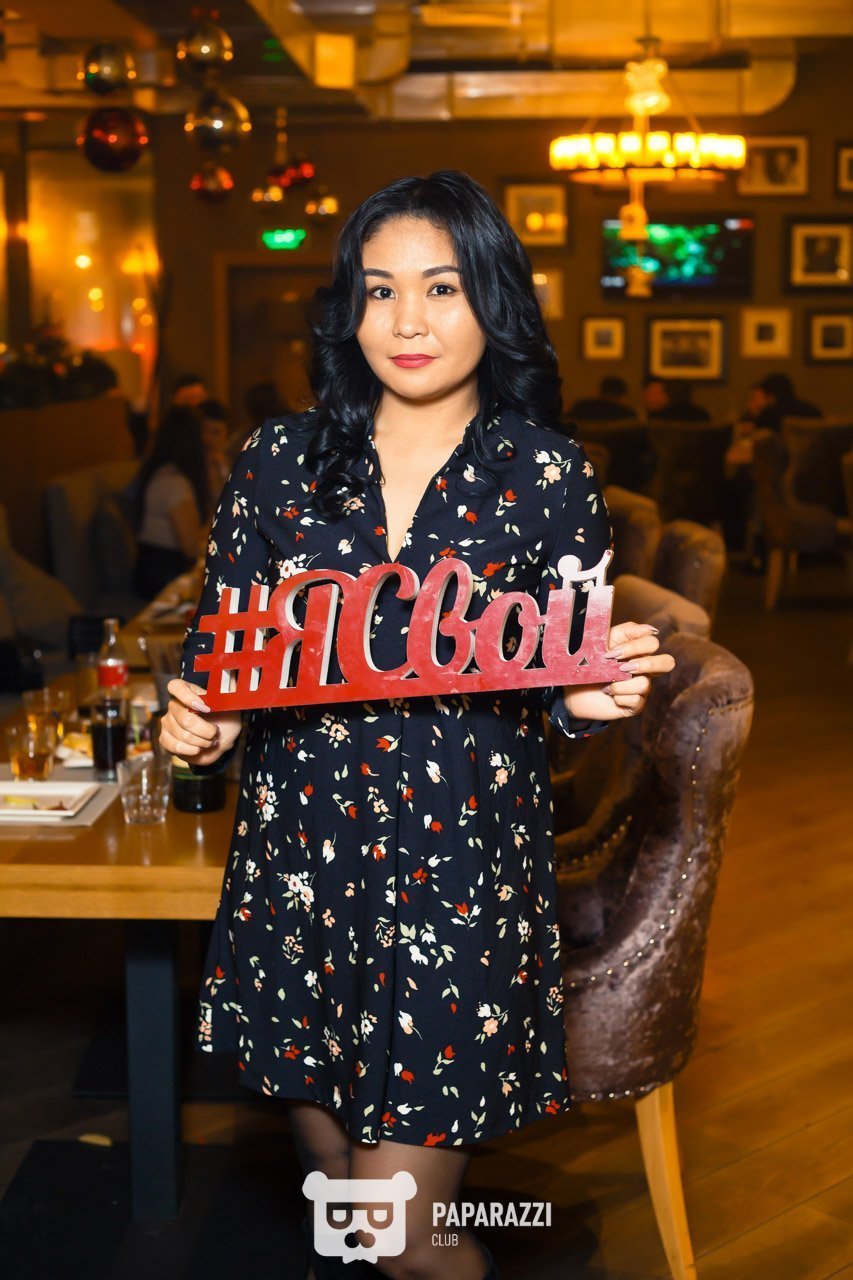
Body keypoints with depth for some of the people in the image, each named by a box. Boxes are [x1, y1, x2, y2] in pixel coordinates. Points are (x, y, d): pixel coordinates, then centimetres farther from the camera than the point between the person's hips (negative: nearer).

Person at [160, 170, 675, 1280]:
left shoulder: (548, 478, -3)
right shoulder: (280, 460, 2)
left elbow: (570, 689, 3)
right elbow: (220, 645, 10)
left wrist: (592, 699, -20)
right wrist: (205, 723, -11)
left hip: (465, 871, -3)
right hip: (301, 858, 3)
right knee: (333, 1165, 17)